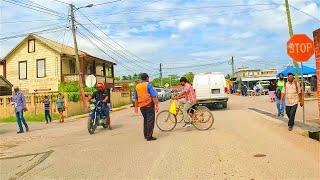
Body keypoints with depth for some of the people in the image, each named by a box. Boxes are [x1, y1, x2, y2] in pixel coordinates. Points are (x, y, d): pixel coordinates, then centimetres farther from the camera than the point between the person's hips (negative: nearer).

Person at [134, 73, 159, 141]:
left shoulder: (137, 86, 10)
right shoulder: (149, 85, -7)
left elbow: (136, 98, 15)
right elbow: (154, 96, -13)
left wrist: (136, 107, 22)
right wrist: (157, 105, -10)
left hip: (142, 106, 6)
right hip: (149, 105, -6)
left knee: (145, 120, 18)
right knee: (150, 120, -1)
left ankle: (146, 135, 23)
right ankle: (149, 136, -1)